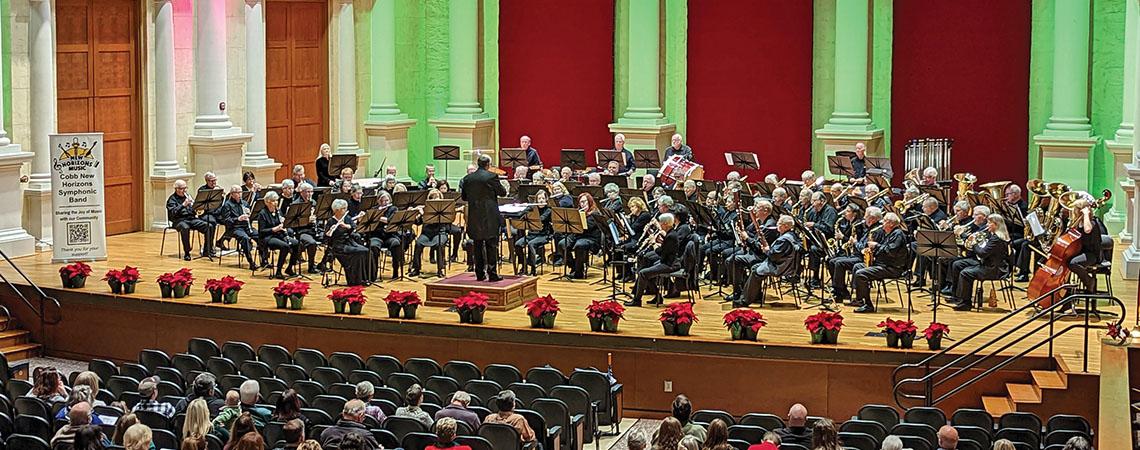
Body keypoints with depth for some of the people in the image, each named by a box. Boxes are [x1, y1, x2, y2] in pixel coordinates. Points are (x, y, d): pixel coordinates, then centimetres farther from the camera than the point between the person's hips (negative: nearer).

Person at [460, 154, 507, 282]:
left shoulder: (468, 178, 3)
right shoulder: (491, 177, -10)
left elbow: (464, 197, 11)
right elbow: (503, 193, -1)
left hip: (474, 217, 4)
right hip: (490, 216, -4)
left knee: (478, 246, 10)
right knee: (491, 245, 0)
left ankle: (480, 273, 12)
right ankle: (492, 273, -2)